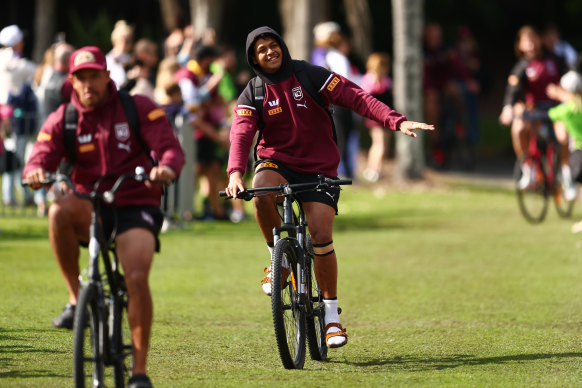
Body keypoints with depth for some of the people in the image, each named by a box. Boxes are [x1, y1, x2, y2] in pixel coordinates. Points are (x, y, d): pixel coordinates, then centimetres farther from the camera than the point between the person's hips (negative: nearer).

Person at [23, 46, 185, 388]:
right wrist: (36, 172, -32)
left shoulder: (138, 109, -1)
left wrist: (167, 167, -34)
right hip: (90, 208, 2)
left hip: (135, 207, -2)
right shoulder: (62, 120, 5)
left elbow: (171, 147, -9)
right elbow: (41, 158, -6)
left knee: (137, 279, -23)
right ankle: (76, 298, -18)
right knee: (60, 211, -34)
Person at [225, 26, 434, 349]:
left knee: (321, 236, -13)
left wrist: (397, 122, -25)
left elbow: (355, 98, -12)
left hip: (318, 167, -1)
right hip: (276, 161, 1)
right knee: (261, 193, -34)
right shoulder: (253, 95, -2)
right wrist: (235, 172, -37)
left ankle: (331, 314, 1)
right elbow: (241, 133, -17)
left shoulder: (310, 76, -6)